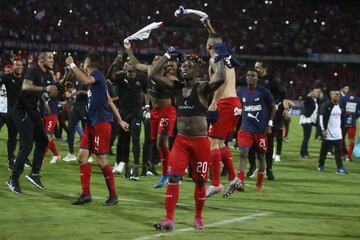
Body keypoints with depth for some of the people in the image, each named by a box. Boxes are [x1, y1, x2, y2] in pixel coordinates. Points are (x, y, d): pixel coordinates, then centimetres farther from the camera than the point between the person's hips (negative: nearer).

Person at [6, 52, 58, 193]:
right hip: (22, 111, -10)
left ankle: (34, 174, 22)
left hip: (33, 111, 10)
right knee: (27, 145, -13)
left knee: (42, 141, 11)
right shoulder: (33, 71, -17)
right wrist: (44, 89, -41)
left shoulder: (48, 76, 10)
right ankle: (13, 179, -7)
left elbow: (52, 93, 25)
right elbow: (25, 86, -35)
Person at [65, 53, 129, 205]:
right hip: (91, 123, 9)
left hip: (101, 123, -9)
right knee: (82, 156, 3)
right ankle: (86, 194, 6)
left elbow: (85, 80, -33)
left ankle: (113, 195, 4)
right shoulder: (95, 78, 18)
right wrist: (119, 120, 23)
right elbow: (109, 101, 21)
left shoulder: (97, 74, -9)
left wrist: (72, 64, -26)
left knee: (101, 160, -6)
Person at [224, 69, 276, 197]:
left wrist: (269, 124, -3)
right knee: (243, 153, -15)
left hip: (261, 130, -2)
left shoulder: (263, 91, -5)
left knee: (261, 156, 9)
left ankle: (259, 184, 22)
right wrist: (238, 124, 14)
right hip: (246, 128, 2)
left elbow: (273, 107, 3)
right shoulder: (241, 92, 5)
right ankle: (239, 182, -25)